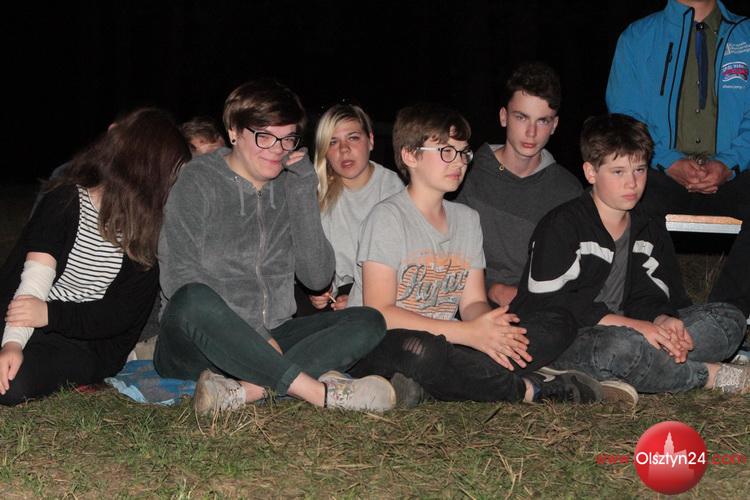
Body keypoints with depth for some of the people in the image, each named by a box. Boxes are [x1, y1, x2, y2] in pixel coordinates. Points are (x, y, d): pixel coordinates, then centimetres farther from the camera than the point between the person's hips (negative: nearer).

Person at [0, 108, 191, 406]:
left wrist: (51, 314, -21)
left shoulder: (150, 233, 0)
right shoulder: (65, 200, -4)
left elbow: (122, 314, -7)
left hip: (86, 345, -1)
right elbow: (35, 279, -16)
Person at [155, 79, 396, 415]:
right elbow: (178, 278, -11)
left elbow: (318, 278, 3)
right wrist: (255, 337, -19)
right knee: (194, 301, -37)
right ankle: (322, 392, -34)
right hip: (196, 347, -5)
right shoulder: (198, 180, -2)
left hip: (269, 340, 5)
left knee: (368, 322, -14)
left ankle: (245, 389, -36)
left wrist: (303, 193, -4)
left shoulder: (289, 186, 13)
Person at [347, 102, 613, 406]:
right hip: (378, 351, -6)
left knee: (558, 325, -6)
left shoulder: (467, 219, 15)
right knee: (419, 349, -42)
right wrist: (468, 333, -21)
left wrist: (490, 327, -16)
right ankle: (525, 389, -18)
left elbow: (473, 301, 11)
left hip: (444, 345, 7)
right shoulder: (388, 218, -8)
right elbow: (379, 312, -17)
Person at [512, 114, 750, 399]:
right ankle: (711, 375, -12)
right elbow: (547, 303, -18)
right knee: (621, 345, -41)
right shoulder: (562, 226, -9)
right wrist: (632, 325, -23)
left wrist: (664, 321, -17)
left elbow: (648, 296, 10)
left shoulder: (650, 232, 14)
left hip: (626, 331, 8)